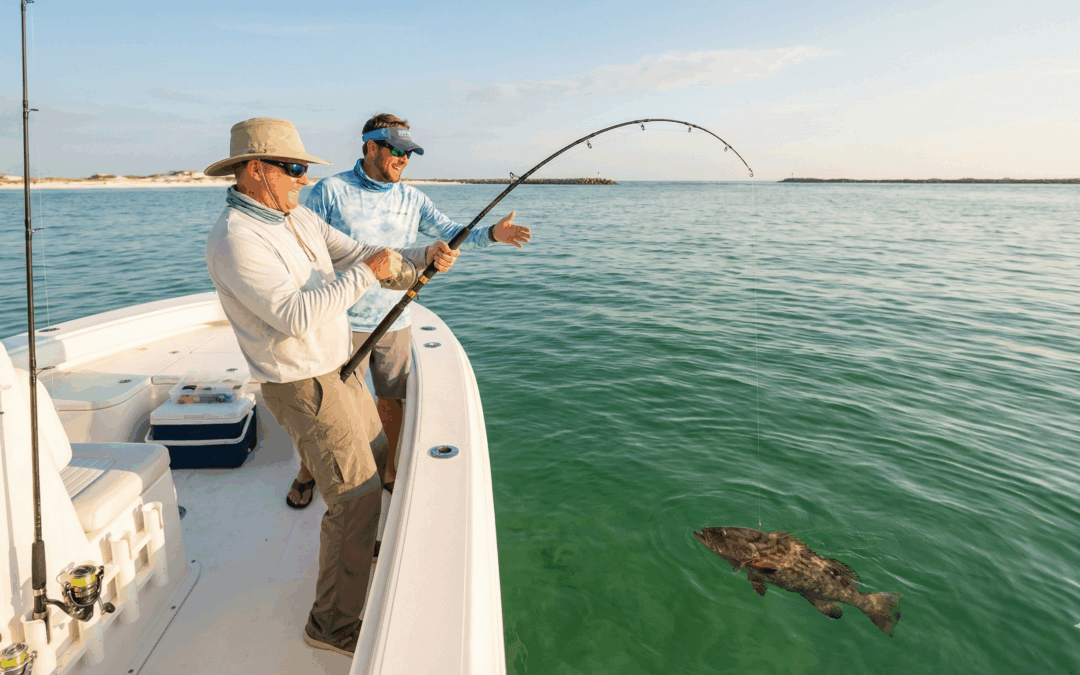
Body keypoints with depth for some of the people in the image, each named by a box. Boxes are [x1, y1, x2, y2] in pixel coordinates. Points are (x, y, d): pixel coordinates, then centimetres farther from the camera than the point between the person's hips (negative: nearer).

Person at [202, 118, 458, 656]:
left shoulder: (299, 217, 6)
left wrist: (424, 258, -11)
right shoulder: (235, 239, -22)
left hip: (336, 368, 10)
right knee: (356, 494, -7)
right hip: (302, 387, -9)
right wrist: (364, 274, -24)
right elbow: (296, 316, -32)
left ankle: (358, 544, 50)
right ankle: (333, 622, 11)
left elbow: (360, 257, 5)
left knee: (375, 458, 25)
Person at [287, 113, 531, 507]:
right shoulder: (330, 192, -5)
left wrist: (490, 234, -17)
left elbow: (449, 232, 1)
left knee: (393, 400, 12)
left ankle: (393, 471, 32)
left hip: (394, 322, 4)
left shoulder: (411, 199, 6)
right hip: (343, 322, -3)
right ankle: (307, 471, 31)